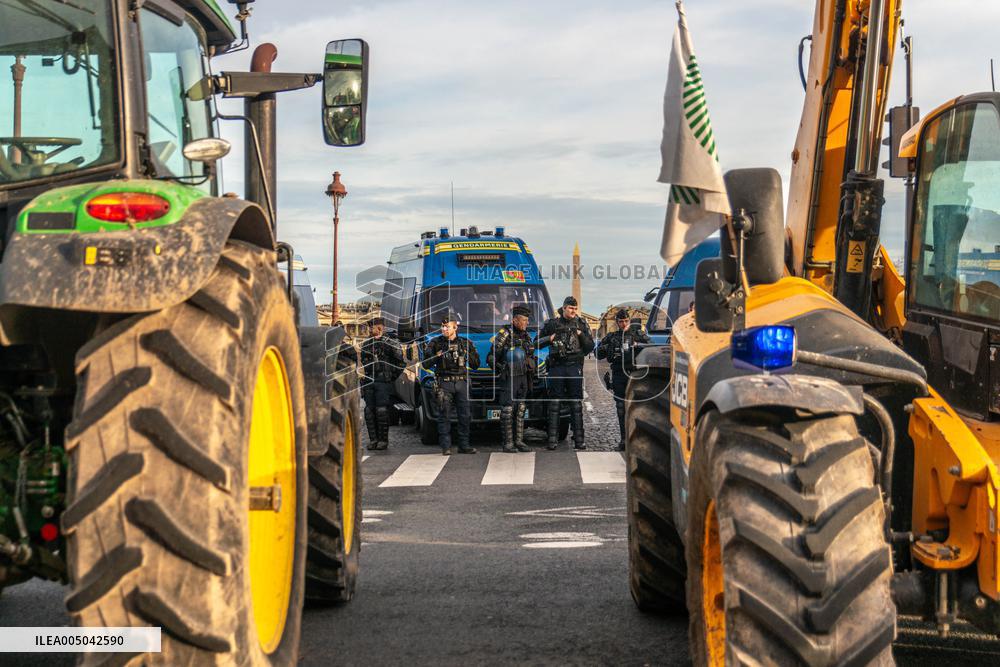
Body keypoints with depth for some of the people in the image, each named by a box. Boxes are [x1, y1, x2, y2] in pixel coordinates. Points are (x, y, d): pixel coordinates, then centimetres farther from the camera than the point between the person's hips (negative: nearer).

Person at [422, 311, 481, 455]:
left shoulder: (465, 343, 10)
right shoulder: (435, 343, 5)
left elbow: (476, 364, 13)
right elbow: (426, 364, 6)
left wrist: (468, 354, -5)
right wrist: (436, 357, -12)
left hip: (461, 383, 2)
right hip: (444, 383, -2)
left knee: (465, 415, 1)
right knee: (444, 416, -5)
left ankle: (464, 445, 9)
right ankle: (446, 447, -2)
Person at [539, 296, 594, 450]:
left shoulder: (581, 324, 11)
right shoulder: (552, 324, 8)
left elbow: (590, 346, 9)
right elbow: (537, 342, 12)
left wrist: (581, 335, -7)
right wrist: (550, 338, -6)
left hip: (575, 368, 1)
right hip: (556, 367, -1)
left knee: (576, 403, 1)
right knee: (554, 403, -2)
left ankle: (579, 439, 3)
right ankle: (553, 439, 0)